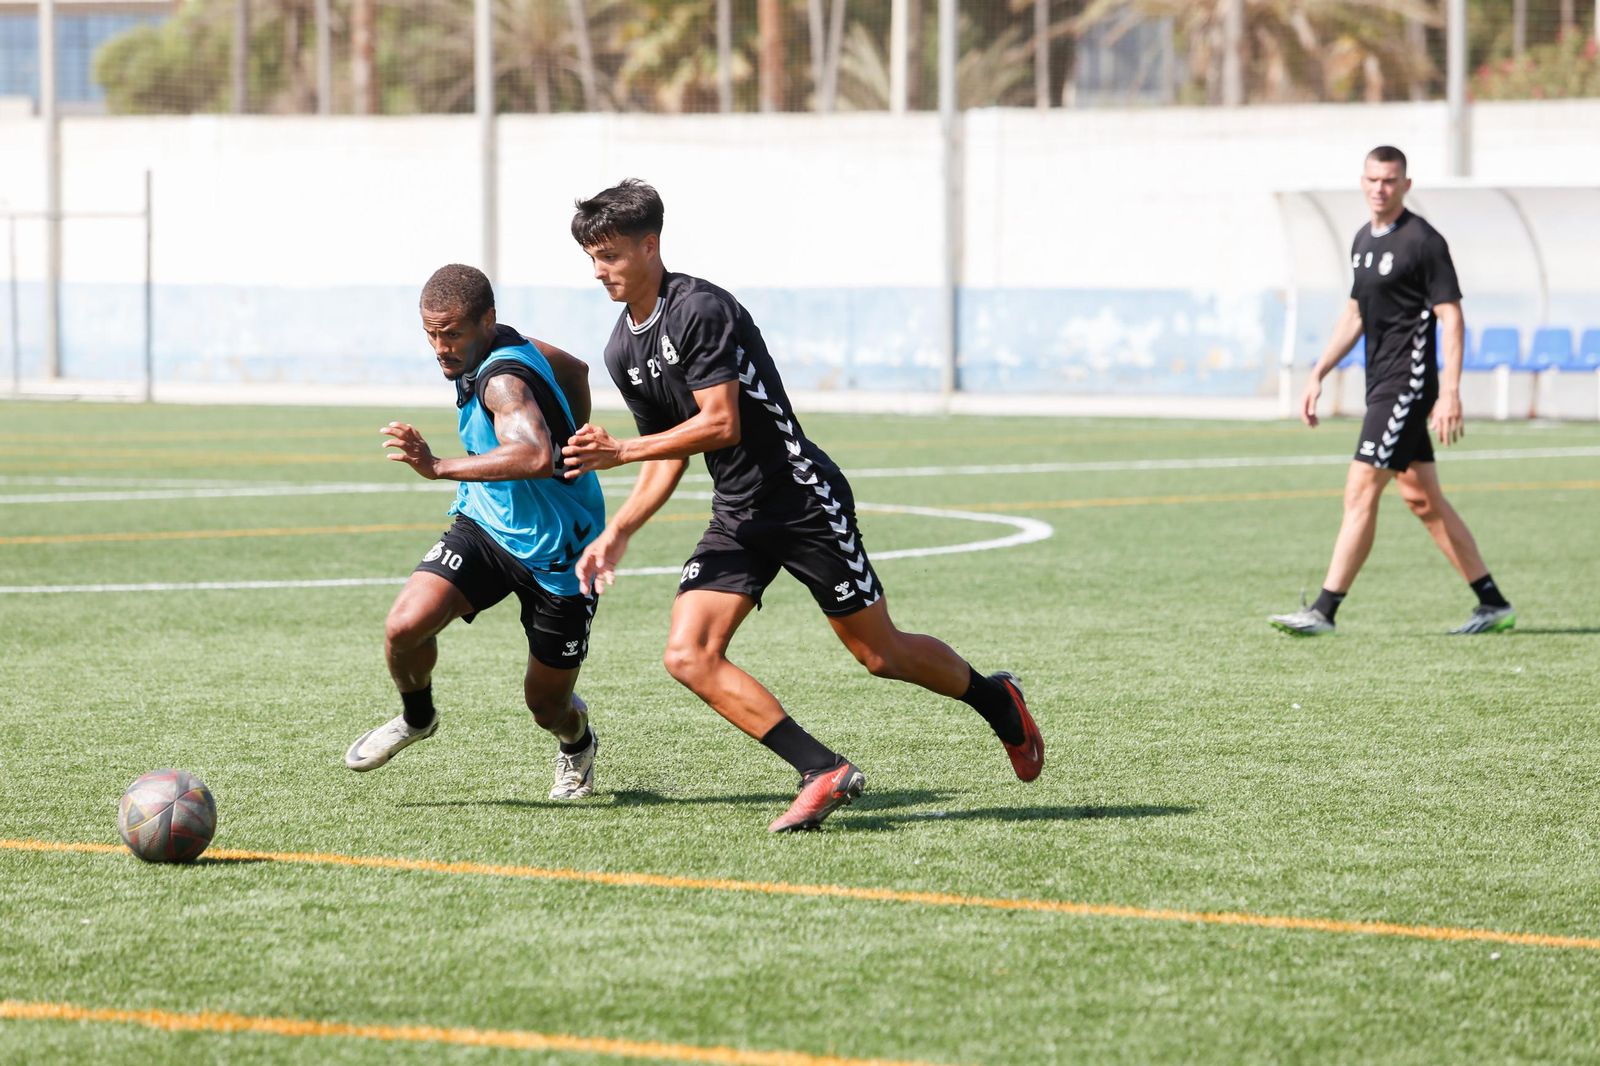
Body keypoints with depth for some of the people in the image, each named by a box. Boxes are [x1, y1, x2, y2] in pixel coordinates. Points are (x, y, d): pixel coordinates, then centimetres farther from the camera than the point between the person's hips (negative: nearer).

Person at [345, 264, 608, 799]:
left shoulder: (503, 379, -28)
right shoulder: (518, 348, -1)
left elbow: (537, 457, -48)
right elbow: (575, 370, 19)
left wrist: (440, 467, -49)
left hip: (555, 557, -7)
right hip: (484, 528, 7)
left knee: (547, 705, 6)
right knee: (405, 625, -17)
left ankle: (577, 742, 43)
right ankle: (416, 718, 13)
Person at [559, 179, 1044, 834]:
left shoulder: (699, 309, -18)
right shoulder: (622, 352, 8)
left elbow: (719, 424, -24)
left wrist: (619, 453, -23)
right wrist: (618, 532, 3)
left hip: (804, 501, -7)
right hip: (737, 520, 8)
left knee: (879, 654, 2)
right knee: (688, 656, -12)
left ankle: (996, 701, 31)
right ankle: (824, 772, -12)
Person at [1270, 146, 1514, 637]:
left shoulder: (1423, 241, -11)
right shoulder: (1364, 240, 14)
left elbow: (1451, 317, -14)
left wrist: (1450, 393, -20)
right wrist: (1317, 375, 19)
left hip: (1408, 385, -9)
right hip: (1382, 386, 9)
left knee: (1360, 491, -12)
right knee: (1422, 500, 11)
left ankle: (1324, 611, -12)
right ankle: (1493, 603, 18)